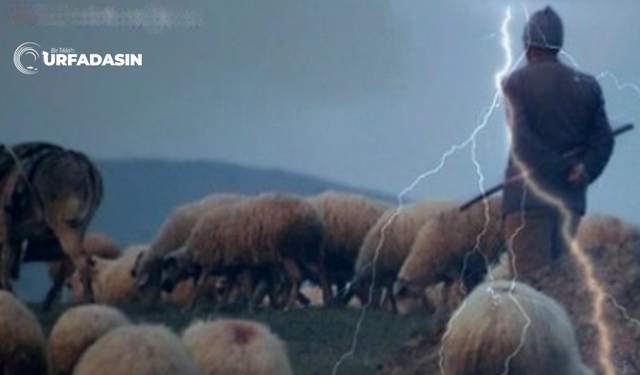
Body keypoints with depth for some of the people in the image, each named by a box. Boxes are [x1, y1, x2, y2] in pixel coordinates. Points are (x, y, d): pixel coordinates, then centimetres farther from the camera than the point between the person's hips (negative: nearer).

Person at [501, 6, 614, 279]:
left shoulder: (515, 83, -3)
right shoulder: (587, 85, 10)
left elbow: (522, 141, -12)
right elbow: (603, 140, 2)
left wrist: (564, 170, -8)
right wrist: (582, 172, -8)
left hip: (528, 198, -4)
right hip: (571, 200, 5)